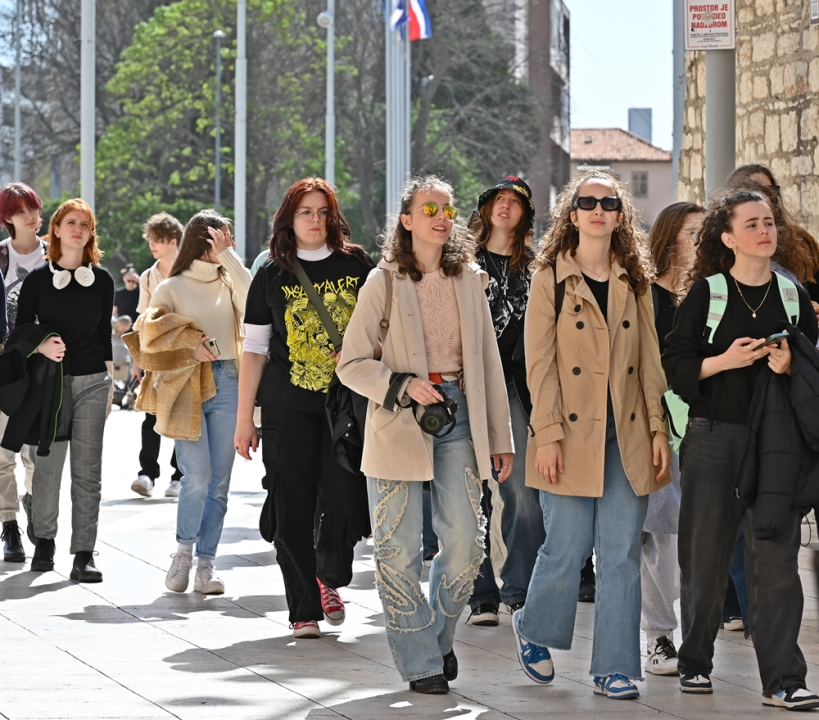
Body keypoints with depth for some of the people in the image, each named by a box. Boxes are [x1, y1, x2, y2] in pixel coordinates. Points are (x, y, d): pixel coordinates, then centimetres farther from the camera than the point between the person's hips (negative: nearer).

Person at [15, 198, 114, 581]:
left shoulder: (102, 280, 7)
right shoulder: (37, 279, 1)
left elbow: (105, 334, 11)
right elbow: (20, 332, 4)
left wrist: (109, 385, 9)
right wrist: (42, 346, -16)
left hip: (92, 382, 1)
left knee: (87, 469, -1)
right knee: (48, 465, 1)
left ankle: (84, 554, 0)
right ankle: (44, 540, 21)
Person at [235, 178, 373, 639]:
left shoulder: (357, 267, 7)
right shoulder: (272, 277, 7)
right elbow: (255, 350, 8)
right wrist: (244, 419, 4)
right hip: (288, 408, 0)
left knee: (347, 499, -9)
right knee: (293, 510, -2)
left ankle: (329, 577, 20)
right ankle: (304, 610, 7)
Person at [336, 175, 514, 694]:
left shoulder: (470, 279, 8)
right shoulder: (384, 281, -2)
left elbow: (488, 361, 12)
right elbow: (352, 363, -2)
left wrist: (501, 437, 10)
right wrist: (404, 386, -17)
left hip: (457, 420, 3)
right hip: (399, 422, -2)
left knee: (466, 540, -5)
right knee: (400, 550, -2)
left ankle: (440, 636, 20)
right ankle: (420, 660, 10)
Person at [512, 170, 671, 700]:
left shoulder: (634, 282, 12)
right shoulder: (551, 278, 0)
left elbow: (650, 361, 11)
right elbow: (540, 363, -5)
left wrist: (659, 430, 4)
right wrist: (547, 435, -12)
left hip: (627, 437, 3)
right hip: (572, 436, -3)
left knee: (622, 556, 1)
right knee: (568, 551, -3)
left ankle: (615, 669, 7)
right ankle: (534, 629, 25)